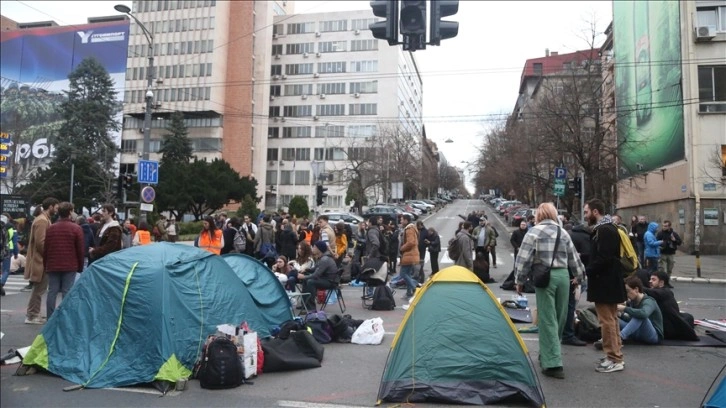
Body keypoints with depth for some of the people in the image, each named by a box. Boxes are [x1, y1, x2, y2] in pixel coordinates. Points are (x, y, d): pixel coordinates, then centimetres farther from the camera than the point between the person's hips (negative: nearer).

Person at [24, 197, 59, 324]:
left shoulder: (45, 219, 15)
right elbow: (40, 242, -24)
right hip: (41, 261, -10)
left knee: (39, 289, 15)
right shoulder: (42, 221, -18)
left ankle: (34, 314, 22)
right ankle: (31, 316, 4)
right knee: (39, 289, -3)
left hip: (42, 260, 10)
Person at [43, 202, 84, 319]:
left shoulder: (51, 228, 6)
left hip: (53, 266, 4)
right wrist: (80, 267, 4)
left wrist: (46, 265, 17)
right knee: (67, 293, -2)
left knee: (52, 293, 7)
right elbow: (80, 250, -6)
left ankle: (50, 319, 10)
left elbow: (45, 249, 9)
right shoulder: (76, 228, -6)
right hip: (70, 266, -4)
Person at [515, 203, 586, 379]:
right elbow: (573, 256, 18)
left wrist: (520, 280, 1)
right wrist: (577, 274, 34)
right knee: (559, 317, 16)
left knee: (547, 319, -2)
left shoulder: (534, 232, -4)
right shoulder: (563, 232, 11)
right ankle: (548, 354, 31)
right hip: (563, 275, 5)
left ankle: (553, 363, -5)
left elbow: (524, 258, -8)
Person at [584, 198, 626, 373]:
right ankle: (616, 355, 25)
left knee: (607, 321, -4)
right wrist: (588, 269, 8)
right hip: (609, 281, 11)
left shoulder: (604, 230, -18)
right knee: (611, 319, 16)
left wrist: (585, 271, -17)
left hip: (604, 283, -11)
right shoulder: (606, 228, 15)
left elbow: (603, 259, -25)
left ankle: (614, 359, 3)